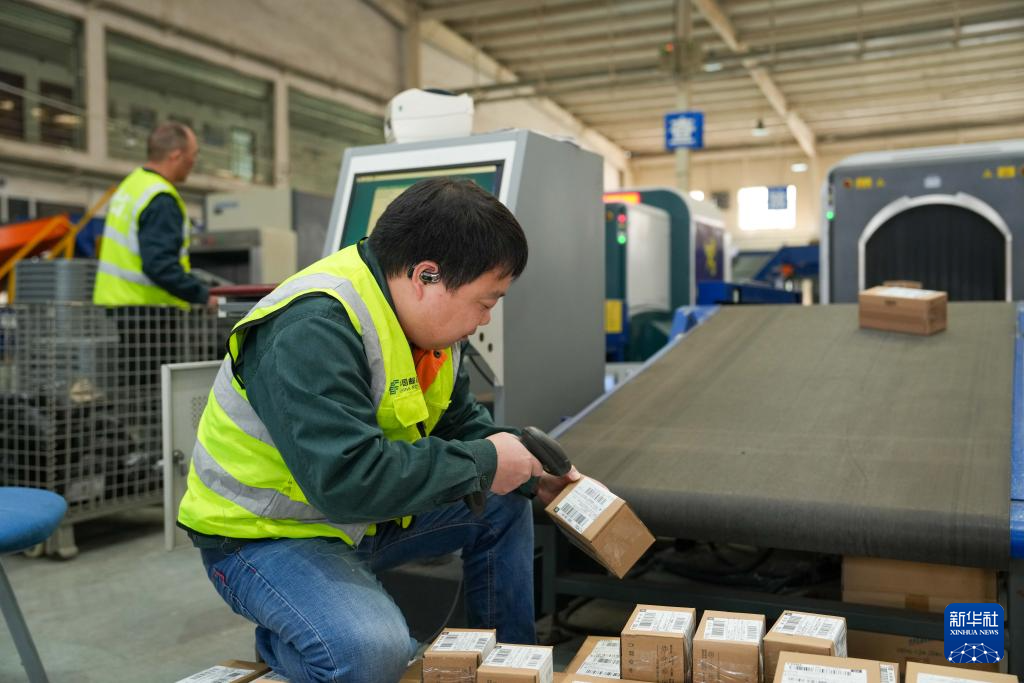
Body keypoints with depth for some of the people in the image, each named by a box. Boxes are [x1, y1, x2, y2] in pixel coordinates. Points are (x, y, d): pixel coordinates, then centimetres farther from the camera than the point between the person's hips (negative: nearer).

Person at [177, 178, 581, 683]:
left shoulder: (424, 315, -2)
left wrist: (530, 475, -7)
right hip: (264, 535, -9)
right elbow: (347, 480, -38)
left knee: (504, 509, 9)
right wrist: (482, 463, -28)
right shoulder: (312, 328, -31)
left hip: (365, 519, 9)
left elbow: (458, 422, 9)